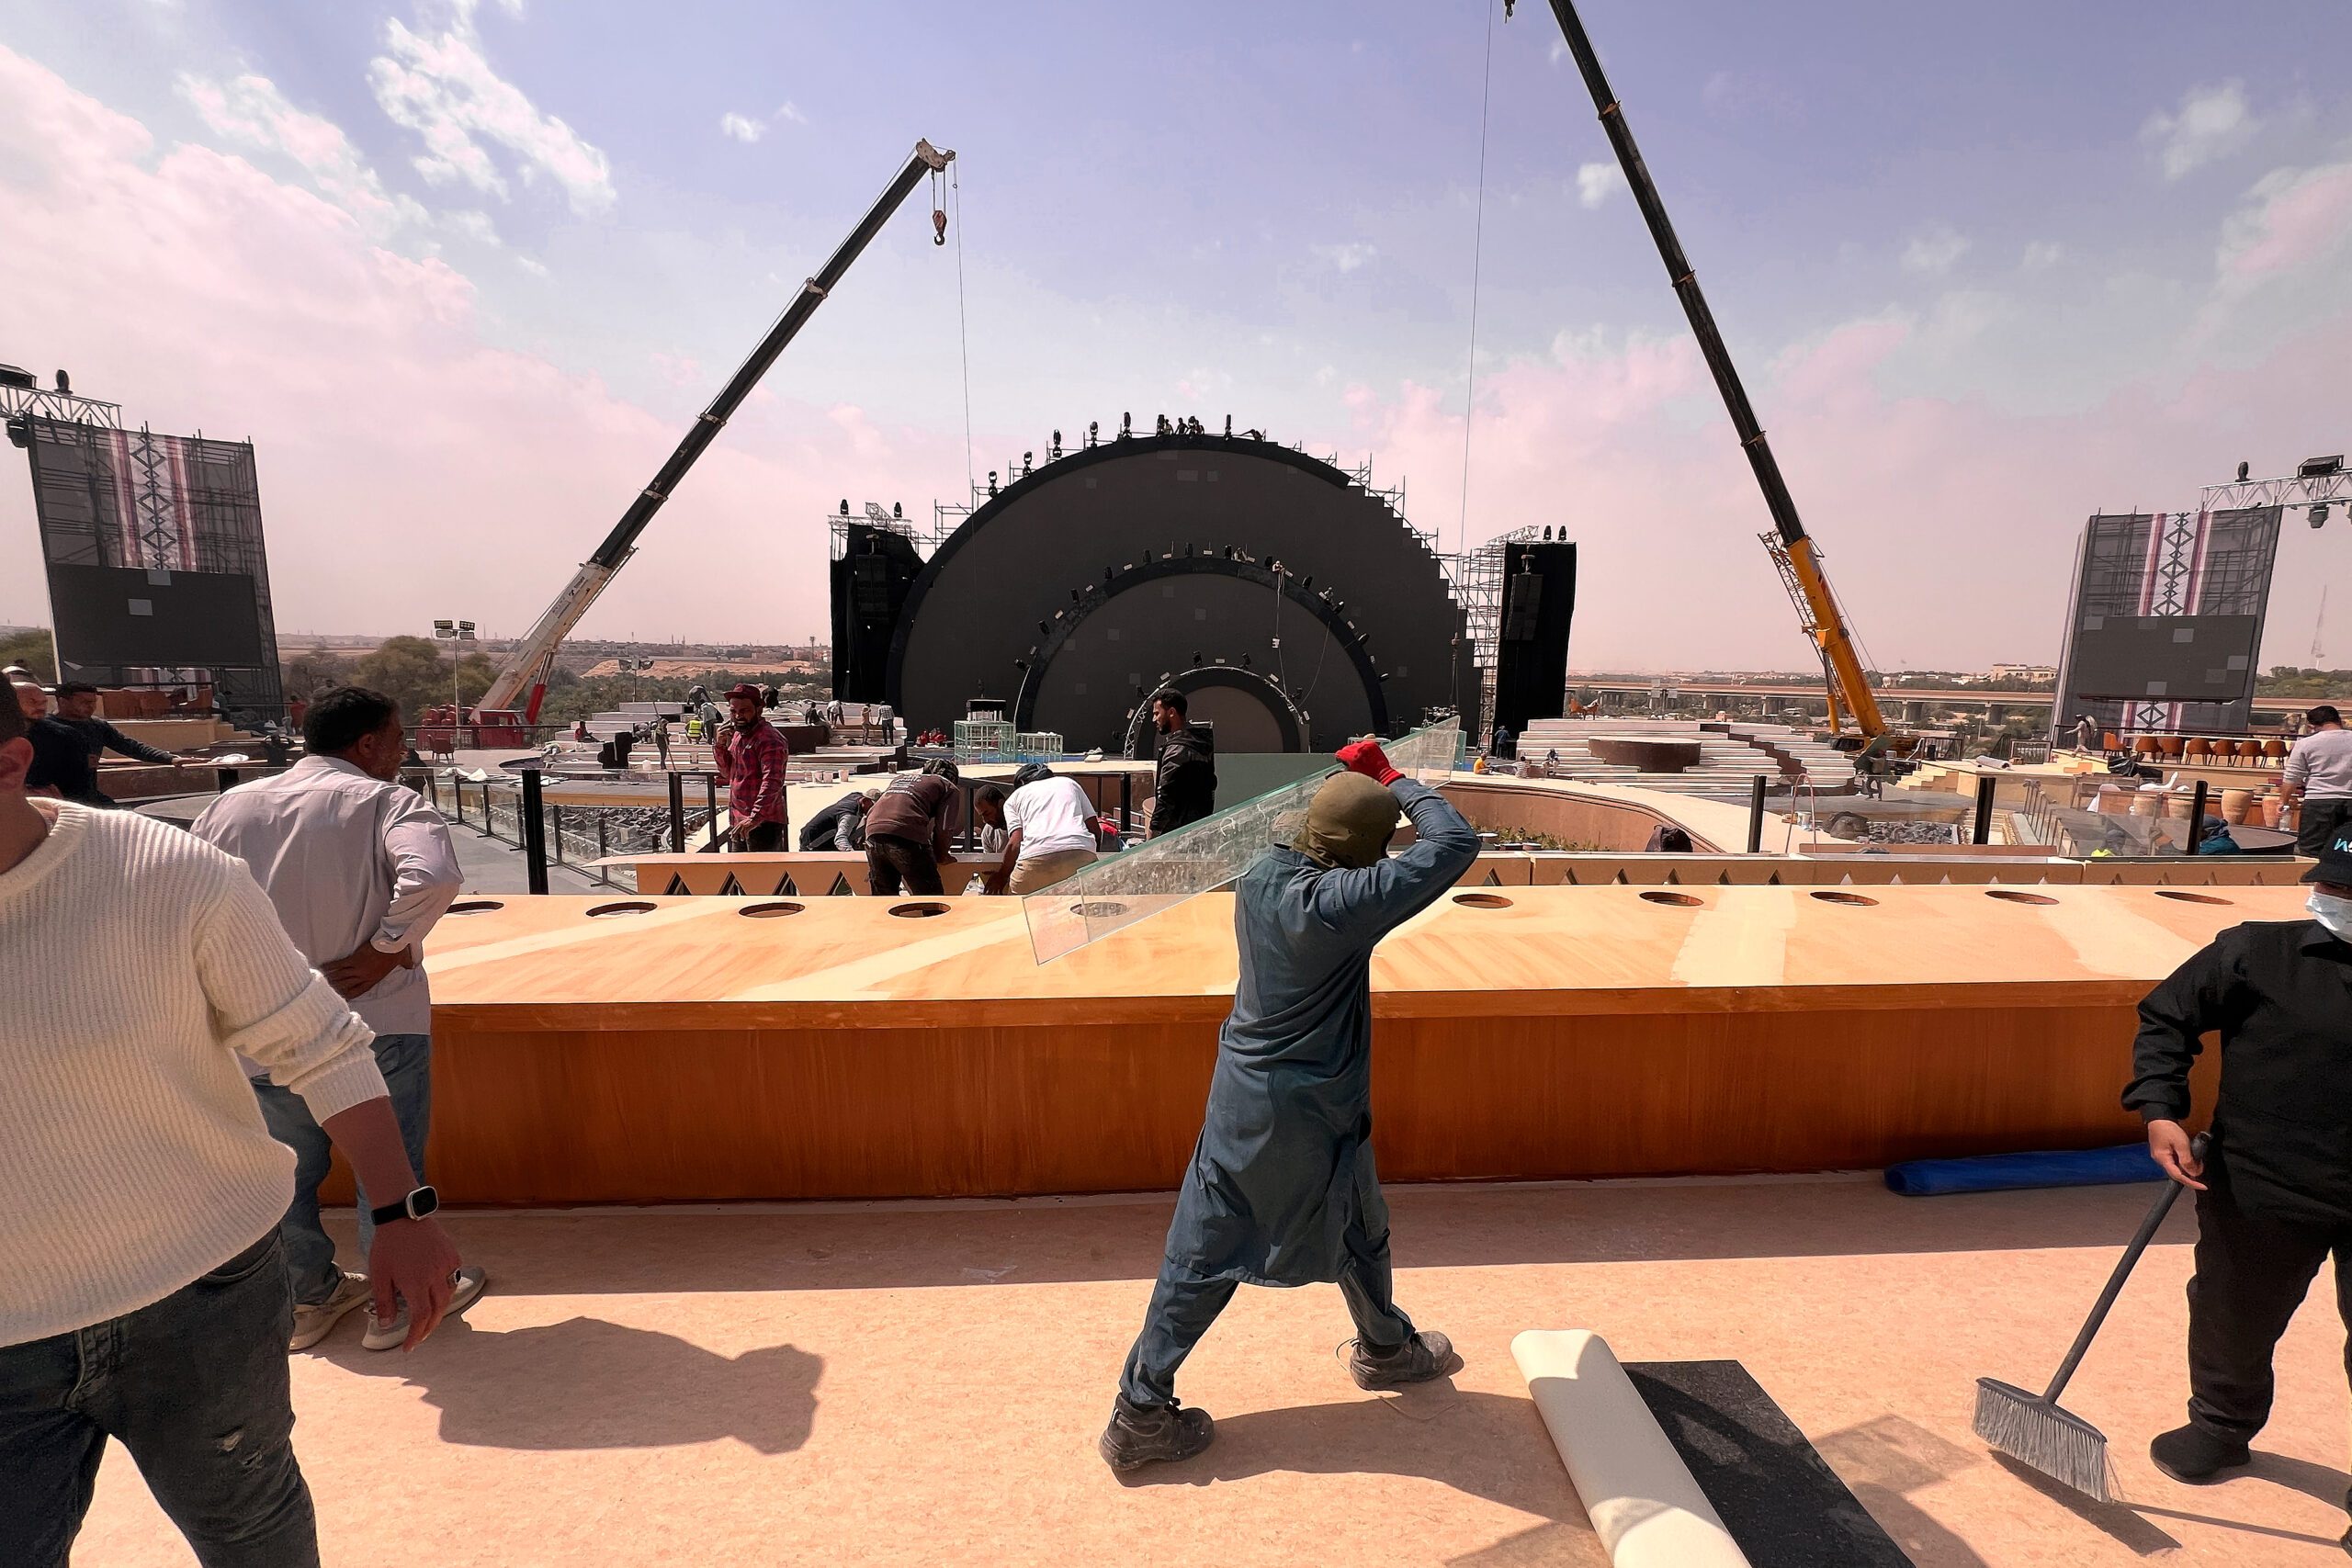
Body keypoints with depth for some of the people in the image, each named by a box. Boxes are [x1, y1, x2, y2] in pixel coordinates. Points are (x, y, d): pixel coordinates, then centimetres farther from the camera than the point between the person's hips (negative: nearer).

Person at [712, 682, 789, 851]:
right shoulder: (737, 735, 13)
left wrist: (755, 817, -37)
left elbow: (772, 782, -28)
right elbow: (727, 772, 20)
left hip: (762, 823, -10)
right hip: (737, 822, 10)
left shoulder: (770, 739, -18)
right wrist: (720, 745, 2)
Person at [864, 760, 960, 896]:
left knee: (882, 896, 16)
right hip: (906, 835, -6)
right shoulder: (949, 787, 17)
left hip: (873, 830, 6)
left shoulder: (900, 778, 35)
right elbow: (942, 829, 6)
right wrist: (941, 856, 24)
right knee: (930, 899, 4)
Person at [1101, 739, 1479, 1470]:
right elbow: (1455, 843, -23)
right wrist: (1394, 780, -10)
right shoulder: (1341, 903, -27)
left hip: (1238, 1092, 6)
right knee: (1357, 1231, 24)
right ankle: (1387, 1348, 52)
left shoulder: (1258, 877, -6)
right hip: (1309, 1112, -6)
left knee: (1202, 1250, 14)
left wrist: (1361, 786, 8)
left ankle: (1141, 1411, 23)